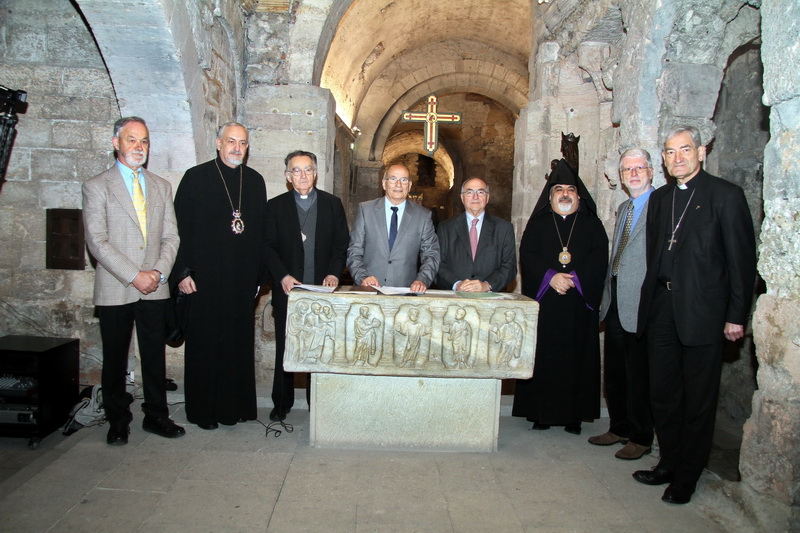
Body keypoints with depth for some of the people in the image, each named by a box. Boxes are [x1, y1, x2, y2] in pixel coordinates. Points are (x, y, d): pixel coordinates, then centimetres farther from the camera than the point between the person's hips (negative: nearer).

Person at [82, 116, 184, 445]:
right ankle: (118, 421, 22)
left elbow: (171, 237, 9)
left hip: (154, 289, 3)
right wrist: (134, 277, -14)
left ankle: (156, 416, 22)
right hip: (115, 290, -3)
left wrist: (159, 272, -7)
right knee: (115, 359, 8)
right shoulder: (96, 187, -1)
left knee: (155, 356, 9)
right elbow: (97, 242, -9)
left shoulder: (161, 187, 12)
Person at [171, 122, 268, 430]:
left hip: (242, 278, 3)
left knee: (240, 343, 9)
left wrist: (259, 274, 8)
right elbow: (180, 228, -3)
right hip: (205, 278, -3)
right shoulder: (196, 178, 0)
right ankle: (202, 410, 17)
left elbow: (261, 230, 12)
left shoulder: (255, 181, 10)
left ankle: (236, 405, 22)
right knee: (204, 344, 4)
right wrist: (183, 272, -9)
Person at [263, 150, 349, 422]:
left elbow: (342, 244, 6)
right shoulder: (275, 206, 7)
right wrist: (283, 276, -12)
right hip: (288, 288, 0)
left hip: (323, 288, 0)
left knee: (320, 346, 2)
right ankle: (282, 403, 20)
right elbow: (269, 247, 3)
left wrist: (333, 273, -9)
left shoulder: (332, 204, 8)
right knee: (285, 348, 7)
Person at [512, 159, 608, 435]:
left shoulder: (592, 224, 11)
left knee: (575, 357, 1)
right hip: (543, 304, 0)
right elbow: (527, 256, -1)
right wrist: (551, 277, -16)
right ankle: (540, 412, 7)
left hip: (579, 304, 0)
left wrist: (573, 278, -16)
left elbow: (599, 259, -1)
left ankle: (573, 414, 9)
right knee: (543, 357, -1)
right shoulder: (537, 224, 12)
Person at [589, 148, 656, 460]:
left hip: (641, 305, -8)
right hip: (615, 303, 8)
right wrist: (606, 298, 16)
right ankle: (619, 428, 32)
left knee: (639, 375, 3)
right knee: (614, 372, 16)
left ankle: (641, 438, 18)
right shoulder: (623, 208, 18)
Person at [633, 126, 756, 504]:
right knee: (662, 395, 13)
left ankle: (686, 478, 20)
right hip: (661, 311, 6)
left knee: (698, 400, 6)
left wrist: (736, 316, -9)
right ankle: (668, 464, 30)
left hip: (702, 313, -5)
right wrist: (652, 299, 9)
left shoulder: (725, 195, -4)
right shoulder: (660, 198, 14)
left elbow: (742, 260, -6)